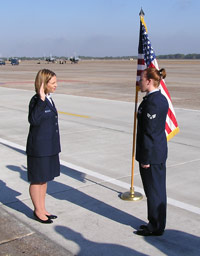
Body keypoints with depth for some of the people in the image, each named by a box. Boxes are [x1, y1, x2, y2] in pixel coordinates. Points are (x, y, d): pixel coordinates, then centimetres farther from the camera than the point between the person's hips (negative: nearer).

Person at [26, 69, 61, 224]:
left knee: (44, 179, 18)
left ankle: (42, 209, 31)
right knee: (37, 180, 6)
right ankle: (38, 211, 21)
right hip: (39, 148, -9)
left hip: (49, 147, 9)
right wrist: (41, 99, -39)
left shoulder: (48, 99, 10)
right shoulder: (36, 100, -18)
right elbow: (34, 120, -34)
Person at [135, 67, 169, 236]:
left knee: (154, 190, 3)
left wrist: (145, 159, -18)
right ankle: (156, 224, 32)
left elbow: (149, 132, -22)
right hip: (159, 152, 10)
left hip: (152, 154, -10)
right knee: (157, 189, 18)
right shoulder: (161, 98, 10)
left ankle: (156, 227, 18)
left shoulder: (152, 101, -21)